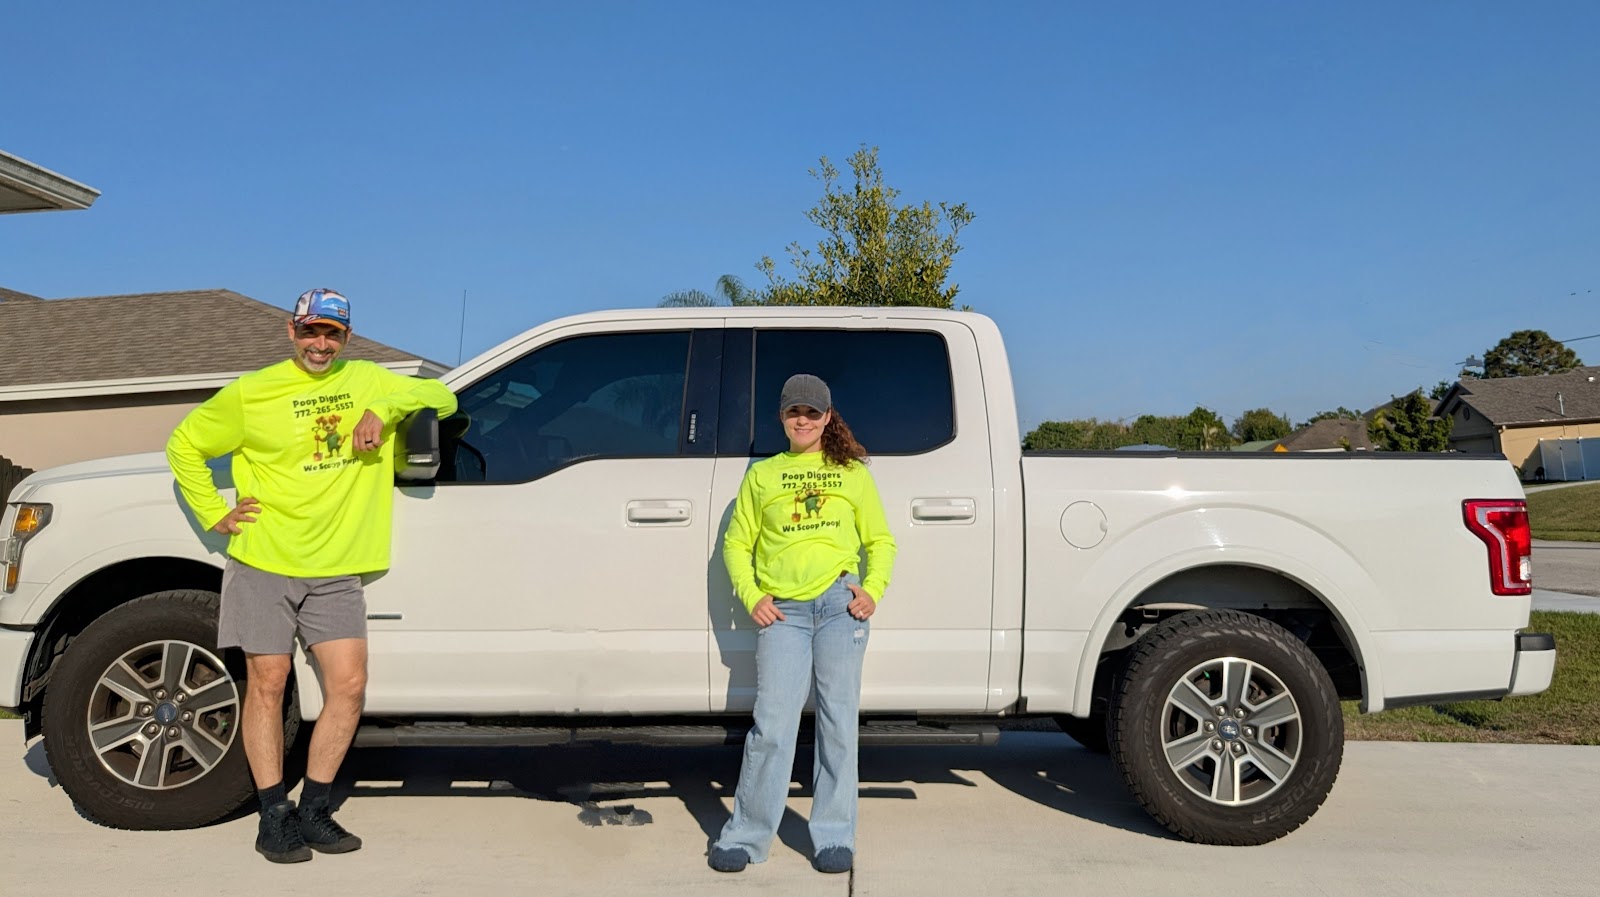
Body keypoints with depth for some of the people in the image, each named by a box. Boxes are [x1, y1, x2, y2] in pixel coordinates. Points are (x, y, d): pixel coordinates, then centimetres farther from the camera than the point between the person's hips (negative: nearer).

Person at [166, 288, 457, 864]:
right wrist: (215, 514, 1)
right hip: (264, 562, -2)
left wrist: (384, 408, -11)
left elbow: (442, 397, 5)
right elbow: (183, 444, 9)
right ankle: (274, 818, 13)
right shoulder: (251, 393, 0)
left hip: (335, 571, 2)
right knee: (268, 683, 2)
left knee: (348, 685, -2)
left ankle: (313, 811, 13)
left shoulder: (367, 381, 7)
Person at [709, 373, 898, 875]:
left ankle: (834, 838, 14)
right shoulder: (762, 474, 15)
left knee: (838, 721, 3)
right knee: (772, 725, -4)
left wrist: (872, 590, 0)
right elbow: (736, 543, 14)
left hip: (839, 603, 0)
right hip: (782, 610, 0)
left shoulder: (852, 473, 16)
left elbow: (881, 540, 16)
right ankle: (745, 836, 8)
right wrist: (752, 598, 0)